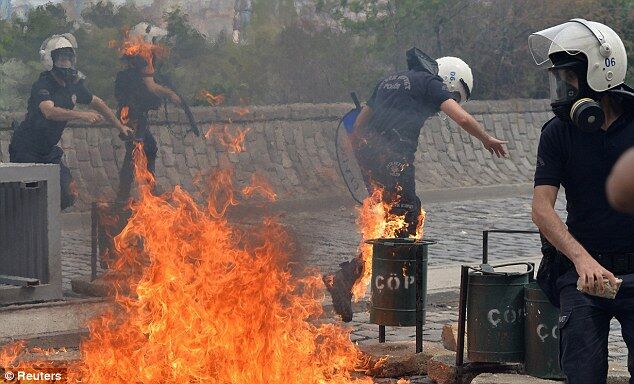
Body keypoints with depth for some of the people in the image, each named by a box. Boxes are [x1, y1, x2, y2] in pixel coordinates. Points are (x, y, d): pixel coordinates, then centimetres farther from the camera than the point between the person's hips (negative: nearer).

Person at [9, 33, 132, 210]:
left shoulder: (74, 85, 2)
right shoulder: (42, 86, -21)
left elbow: (97, 102, 19)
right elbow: (49, 111, -41)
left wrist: (120, 126, 22)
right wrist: (81, 115, -51)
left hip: (48, 150, 7)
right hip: (25, 151, -7)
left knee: (68, 197, 1)